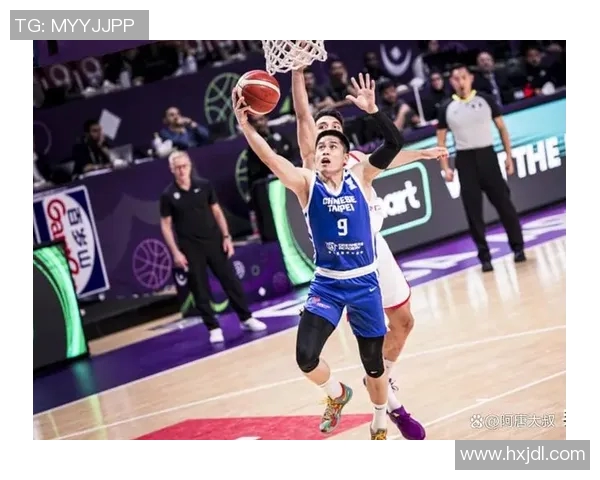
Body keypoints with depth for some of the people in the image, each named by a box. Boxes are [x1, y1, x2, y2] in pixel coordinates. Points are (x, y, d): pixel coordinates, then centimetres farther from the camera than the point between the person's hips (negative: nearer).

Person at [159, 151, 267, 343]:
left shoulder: (204, 185, 0)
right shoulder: (168, 195, -6)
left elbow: (217, 211, 7)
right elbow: (165, 225, -2)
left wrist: (226, 236, 1)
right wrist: (175, 252, -8)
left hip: (214, 241, 2)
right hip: (190, 248, -2)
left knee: (231, 280, 5)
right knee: (200, 291, 2)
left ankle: (246, 319, 17)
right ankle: (213, 328, 11)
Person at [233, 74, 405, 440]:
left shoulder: (360, 179, -3)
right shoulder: (307, 183, -4)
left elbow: (394, 144, -14)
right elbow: (270, 158, -20)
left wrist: (372, 110, -28)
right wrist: (244, 124, -34)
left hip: (365, 283, 0)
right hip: (326, 284, 0)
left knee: (373, 364, 10)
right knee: (306, 357, -15)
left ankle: (380, 428, 35)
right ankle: (337, 394, 19)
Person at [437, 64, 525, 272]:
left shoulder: (485, 99, 2)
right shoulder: (446, 108, 3)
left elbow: (502, 128, 7)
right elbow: (441, 140, 8)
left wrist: (509, 155, 0)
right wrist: (445, 167, -1)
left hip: (487, 155, -1)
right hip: (464, 159, 1)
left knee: (504, 203, 1)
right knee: (473, 211, 1)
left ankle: (518, 247, 15)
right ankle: (484, 256, 9)